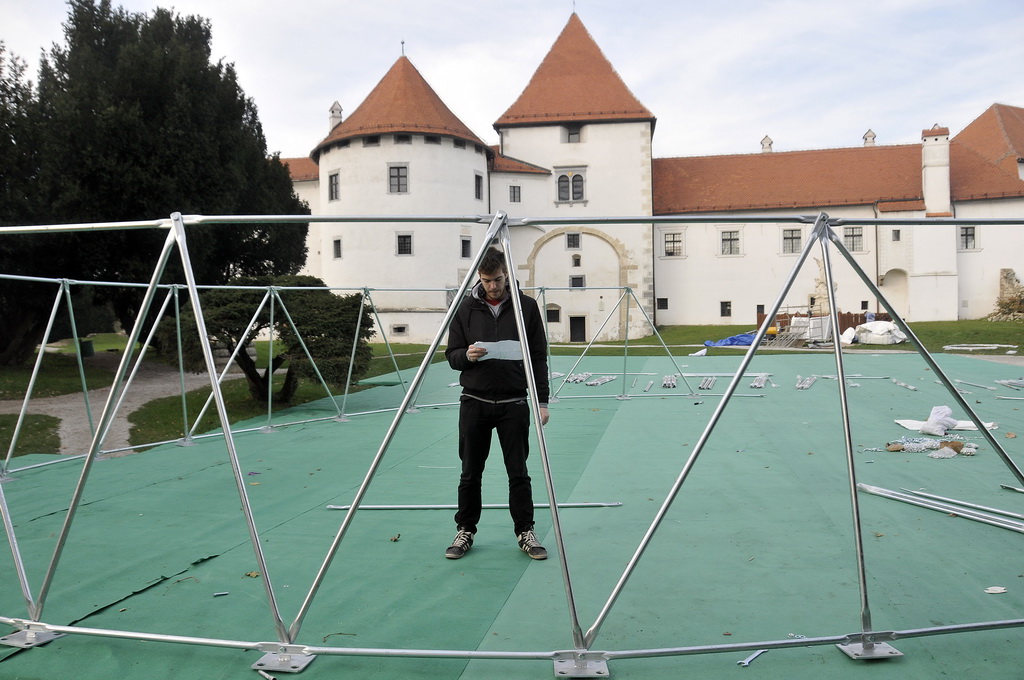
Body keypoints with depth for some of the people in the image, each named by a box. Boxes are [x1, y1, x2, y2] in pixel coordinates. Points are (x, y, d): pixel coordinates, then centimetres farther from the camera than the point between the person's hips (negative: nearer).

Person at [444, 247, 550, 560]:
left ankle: (525, 532, 19)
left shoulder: (527, 306, 1)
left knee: (518, 473, 5)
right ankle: (465, 532, 22)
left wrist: (542, 401, -1)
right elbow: (452, 355, 6)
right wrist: (466, 355, -18)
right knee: (470, 473, 8)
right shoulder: (466, 307, 3)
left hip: (513, 403, -1)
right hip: (474, 402, 1)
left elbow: (539, 357, 3)